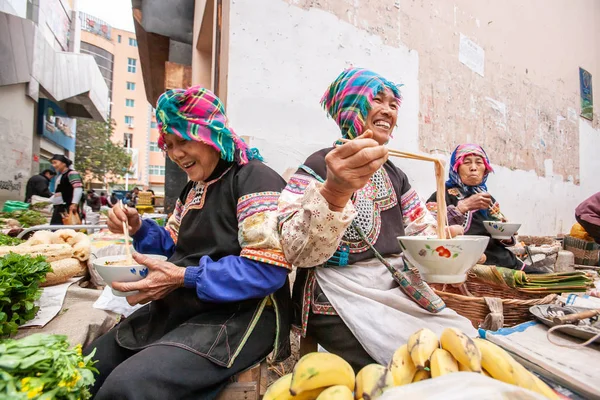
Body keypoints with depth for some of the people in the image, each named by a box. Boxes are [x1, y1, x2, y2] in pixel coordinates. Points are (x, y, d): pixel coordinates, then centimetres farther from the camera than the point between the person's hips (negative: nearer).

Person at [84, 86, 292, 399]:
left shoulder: (256, 180, -16)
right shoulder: (194, 189, 15)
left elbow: (268, 270, -24)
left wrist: (184, 278, -22)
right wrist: (139, 229, 3)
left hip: (239, 316, -8)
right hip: (178, 310, 9)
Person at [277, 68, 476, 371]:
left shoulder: (394, 174, 13)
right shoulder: (320, 165, -10)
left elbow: (423, 230, 15)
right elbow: (296, 253, -21)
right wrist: (334, 192, -38)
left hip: (399, 289, 7)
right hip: (342, 298, -7)